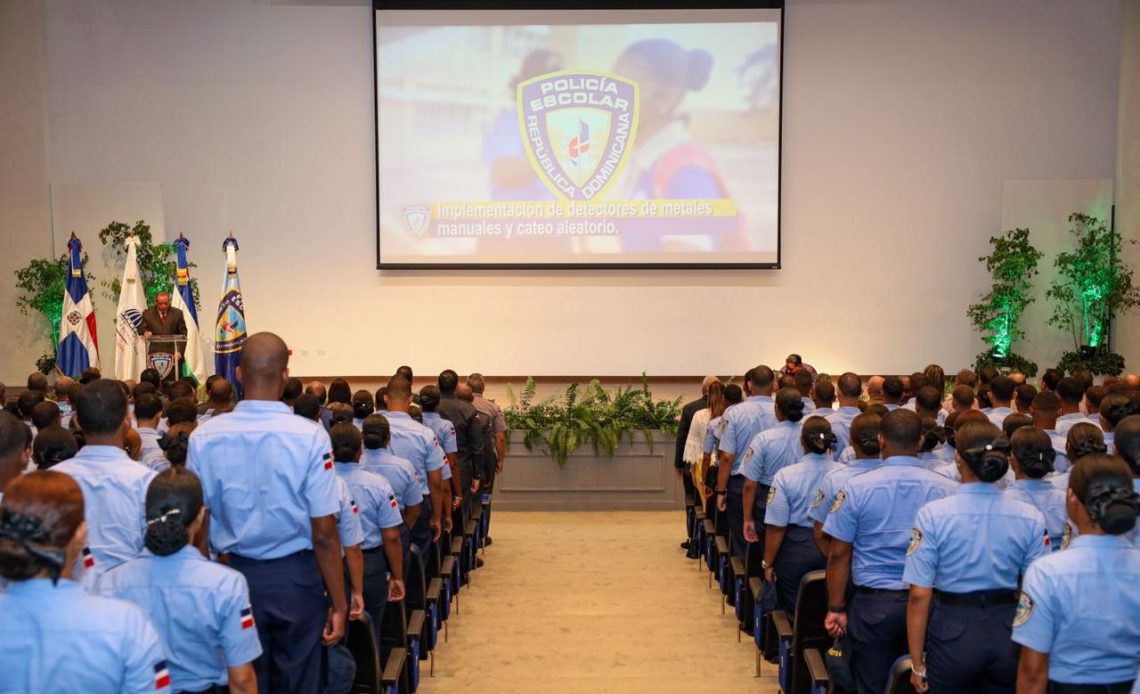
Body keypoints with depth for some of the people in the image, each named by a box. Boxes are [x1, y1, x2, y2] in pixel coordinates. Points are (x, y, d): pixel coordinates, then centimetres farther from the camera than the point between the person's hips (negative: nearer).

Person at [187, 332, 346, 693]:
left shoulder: (204, 437, -8)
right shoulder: (310, 436, -16)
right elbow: (324, 534, -14)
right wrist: (338, 602, -4)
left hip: (235, 575, 2)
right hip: (296, 577, -2)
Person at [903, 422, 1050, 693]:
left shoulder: (933, 515, -14)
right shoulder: (1030, 518, -8)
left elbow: (919, 596, -13)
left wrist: (917, 662, -4)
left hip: (953, 632, -2)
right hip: (1008, 633, 2)